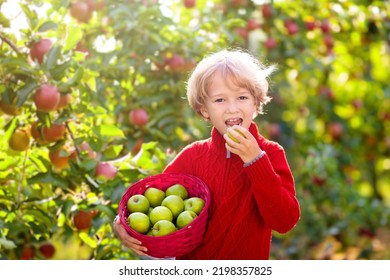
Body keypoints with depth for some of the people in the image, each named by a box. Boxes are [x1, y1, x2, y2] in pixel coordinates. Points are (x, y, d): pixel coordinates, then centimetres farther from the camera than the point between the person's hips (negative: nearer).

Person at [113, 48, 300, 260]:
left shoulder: (271, 154, -5)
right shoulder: (193, 156, -1)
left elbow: (285, 222, -14)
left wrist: (255, 160, -20)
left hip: (249, 257, -1)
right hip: (192, 266, 1)